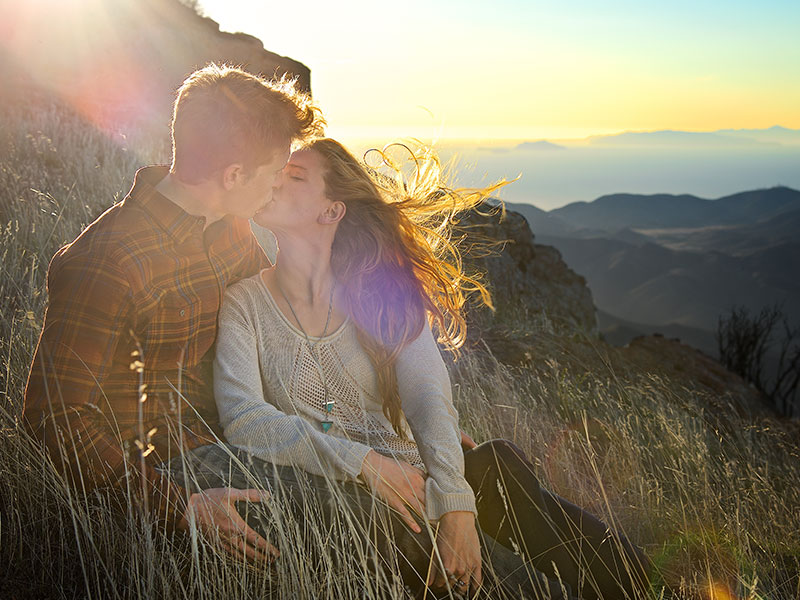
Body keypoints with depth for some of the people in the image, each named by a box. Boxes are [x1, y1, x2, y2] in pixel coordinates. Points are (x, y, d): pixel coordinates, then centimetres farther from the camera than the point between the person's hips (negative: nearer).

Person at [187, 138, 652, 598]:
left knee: (499, 461, -27)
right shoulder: (243, 303, 2)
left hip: (400, 484, 1)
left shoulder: (382, 292, 6)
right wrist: (363, 461, -25)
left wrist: (456, 506, -25)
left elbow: (430, 401, -9)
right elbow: (243, 419, -13)